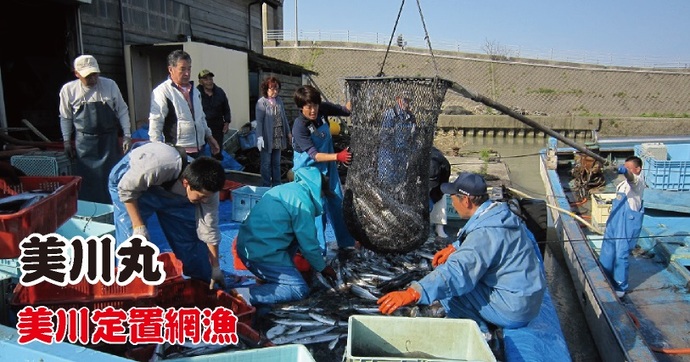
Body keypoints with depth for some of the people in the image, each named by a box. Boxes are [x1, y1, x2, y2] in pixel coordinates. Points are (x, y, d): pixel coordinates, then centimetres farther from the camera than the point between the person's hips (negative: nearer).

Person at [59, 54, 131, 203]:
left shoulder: (110, 85, -6)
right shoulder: (68, 89, -4)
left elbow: (122, 111, 1)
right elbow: (65, 118, 8)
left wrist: (127, 135, -3)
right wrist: (67, 141, 6)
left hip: (109, 140, 0)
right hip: (84, 142, 0)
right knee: (87, 181, 4)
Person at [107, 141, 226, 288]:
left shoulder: (206, 188, -28)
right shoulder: (157, 166, -45)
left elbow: (209, 230, -17)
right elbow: (126, 189, -26)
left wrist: (216, 269, -10)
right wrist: (138, 226, -29)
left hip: (171, 191, 4)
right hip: (130, 181, -4)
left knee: (191, 235, 1)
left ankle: (203, 283, 18)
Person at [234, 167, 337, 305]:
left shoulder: (287, 188, 16)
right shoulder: (302, 201, -12)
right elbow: (309, 243, -6)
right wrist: (322, 268, 10)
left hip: (247, 245, 9)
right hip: (261, 253, -9)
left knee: (295, 236, 21)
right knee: (300, 290, -1)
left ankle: (272, 277, 16)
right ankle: (246, 294, -13)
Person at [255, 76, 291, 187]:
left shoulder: (279, 101, 7)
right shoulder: (261, 102, -10)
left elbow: (284, 118, 14)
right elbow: (259, 121, -14)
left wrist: (288, 132, 15)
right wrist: (259, 137, -21)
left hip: (278, 138, 6)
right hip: (267, 138, -6)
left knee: (276, 163, 15)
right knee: (266, 164, 5)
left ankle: (276, 185, 26)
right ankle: (266, 187, 15)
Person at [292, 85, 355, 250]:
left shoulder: (323, 109, -12)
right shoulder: (299, 127, -27)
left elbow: (347, 111, -2)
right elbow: (315, 155, -31)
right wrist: (338, 156, -43)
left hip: (328, 166, 6)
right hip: (310, 169, -6)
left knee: (337, 203, 15)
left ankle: (346, 242, 31)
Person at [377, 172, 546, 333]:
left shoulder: (486, 232, -28)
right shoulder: (499, 212, 2)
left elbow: (457, 271, -39)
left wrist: (412, 294, -44)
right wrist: (455, 248, 8)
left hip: (513, 312, -10)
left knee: (446, 291, -15)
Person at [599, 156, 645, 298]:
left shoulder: (638, 181, -12)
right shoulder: (625, 182, 15)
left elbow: (631, 177, -37)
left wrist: (624, 171, -57)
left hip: (627, 224, -8)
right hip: (614, 222, 9)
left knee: (621, 255, -4)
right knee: (606, 253, 13)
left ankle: (620, 287, 10)